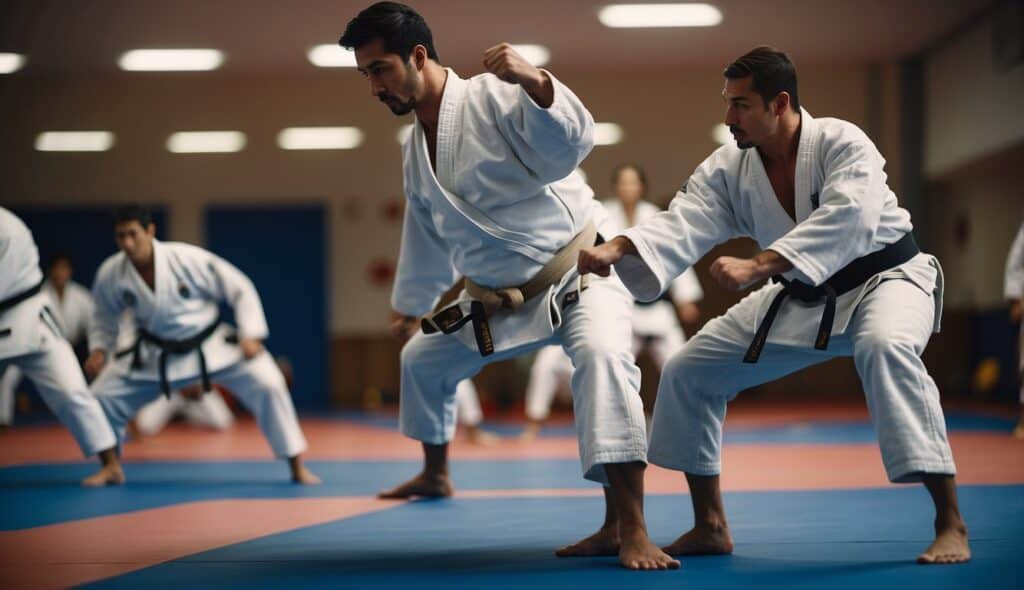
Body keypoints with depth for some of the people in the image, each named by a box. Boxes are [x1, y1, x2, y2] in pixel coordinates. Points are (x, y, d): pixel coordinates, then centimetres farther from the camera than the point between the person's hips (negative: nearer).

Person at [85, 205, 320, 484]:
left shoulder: (188, 258, -26)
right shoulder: (110, 273, -16)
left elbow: (240, 289, -16)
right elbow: (105, 317, 6)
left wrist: (250, 334, -21)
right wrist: (99, 349, -9)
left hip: (210, 344, -3)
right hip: (156, 354, 3)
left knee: (267, 385, -18)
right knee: (102, 396, -4)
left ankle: (297, 468, -5)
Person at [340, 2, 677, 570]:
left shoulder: (494, 97, -19)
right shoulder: (415, 148, 6)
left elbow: (568, 144, -36)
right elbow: (427, 236, 22)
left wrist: (534, 82, -53)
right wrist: (409, 305, 34)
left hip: (575, 270, -8)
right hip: (498, 298, 9)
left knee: (600, 354, -37)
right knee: (422, 360, 22)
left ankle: (627, 531, -43)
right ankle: (435, 475, 49)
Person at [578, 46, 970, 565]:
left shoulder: (841, 143, -25)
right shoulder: (728, 169, -9)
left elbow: (847, 220, -42)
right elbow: (681, 225, -21)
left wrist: (756, 265, -50)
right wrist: (617, 248, -41)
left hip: (883, 276, -6)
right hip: (803, 298, 6)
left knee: (884, 347, -41)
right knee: (688, 371, 2)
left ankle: (950, 525, -35)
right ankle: (709, 526, 15)